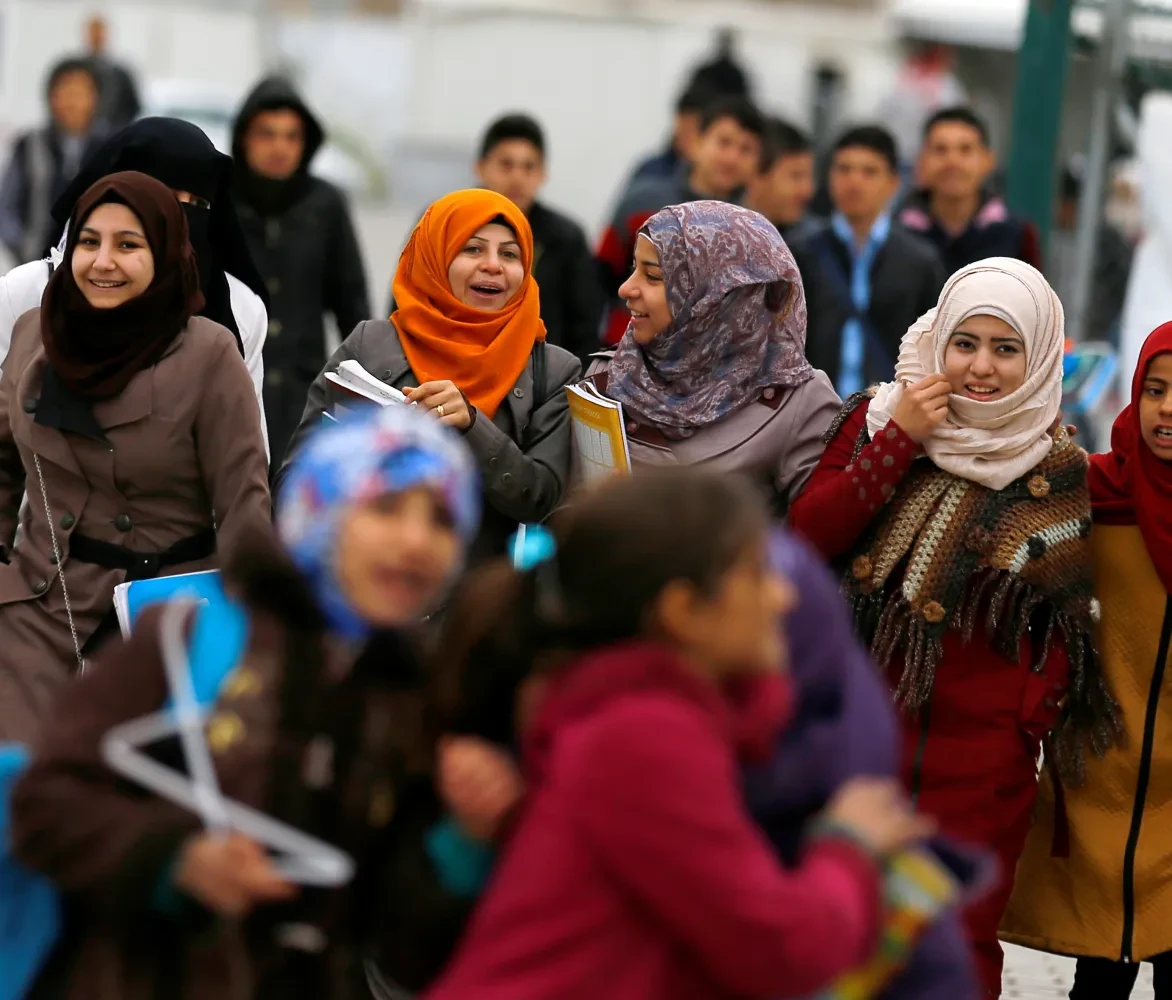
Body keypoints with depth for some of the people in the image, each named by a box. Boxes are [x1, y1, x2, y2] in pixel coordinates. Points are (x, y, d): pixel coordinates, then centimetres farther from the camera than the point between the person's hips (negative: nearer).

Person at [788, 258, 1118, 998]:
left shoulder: (1059, 471, -2)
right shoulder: (877, 419, 2)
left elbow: (1065, 617, 5)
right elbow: (808, 535, -9)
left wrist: (1033, 718, -6)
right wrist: (898, 442, -15)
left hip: (980, 749, -2)